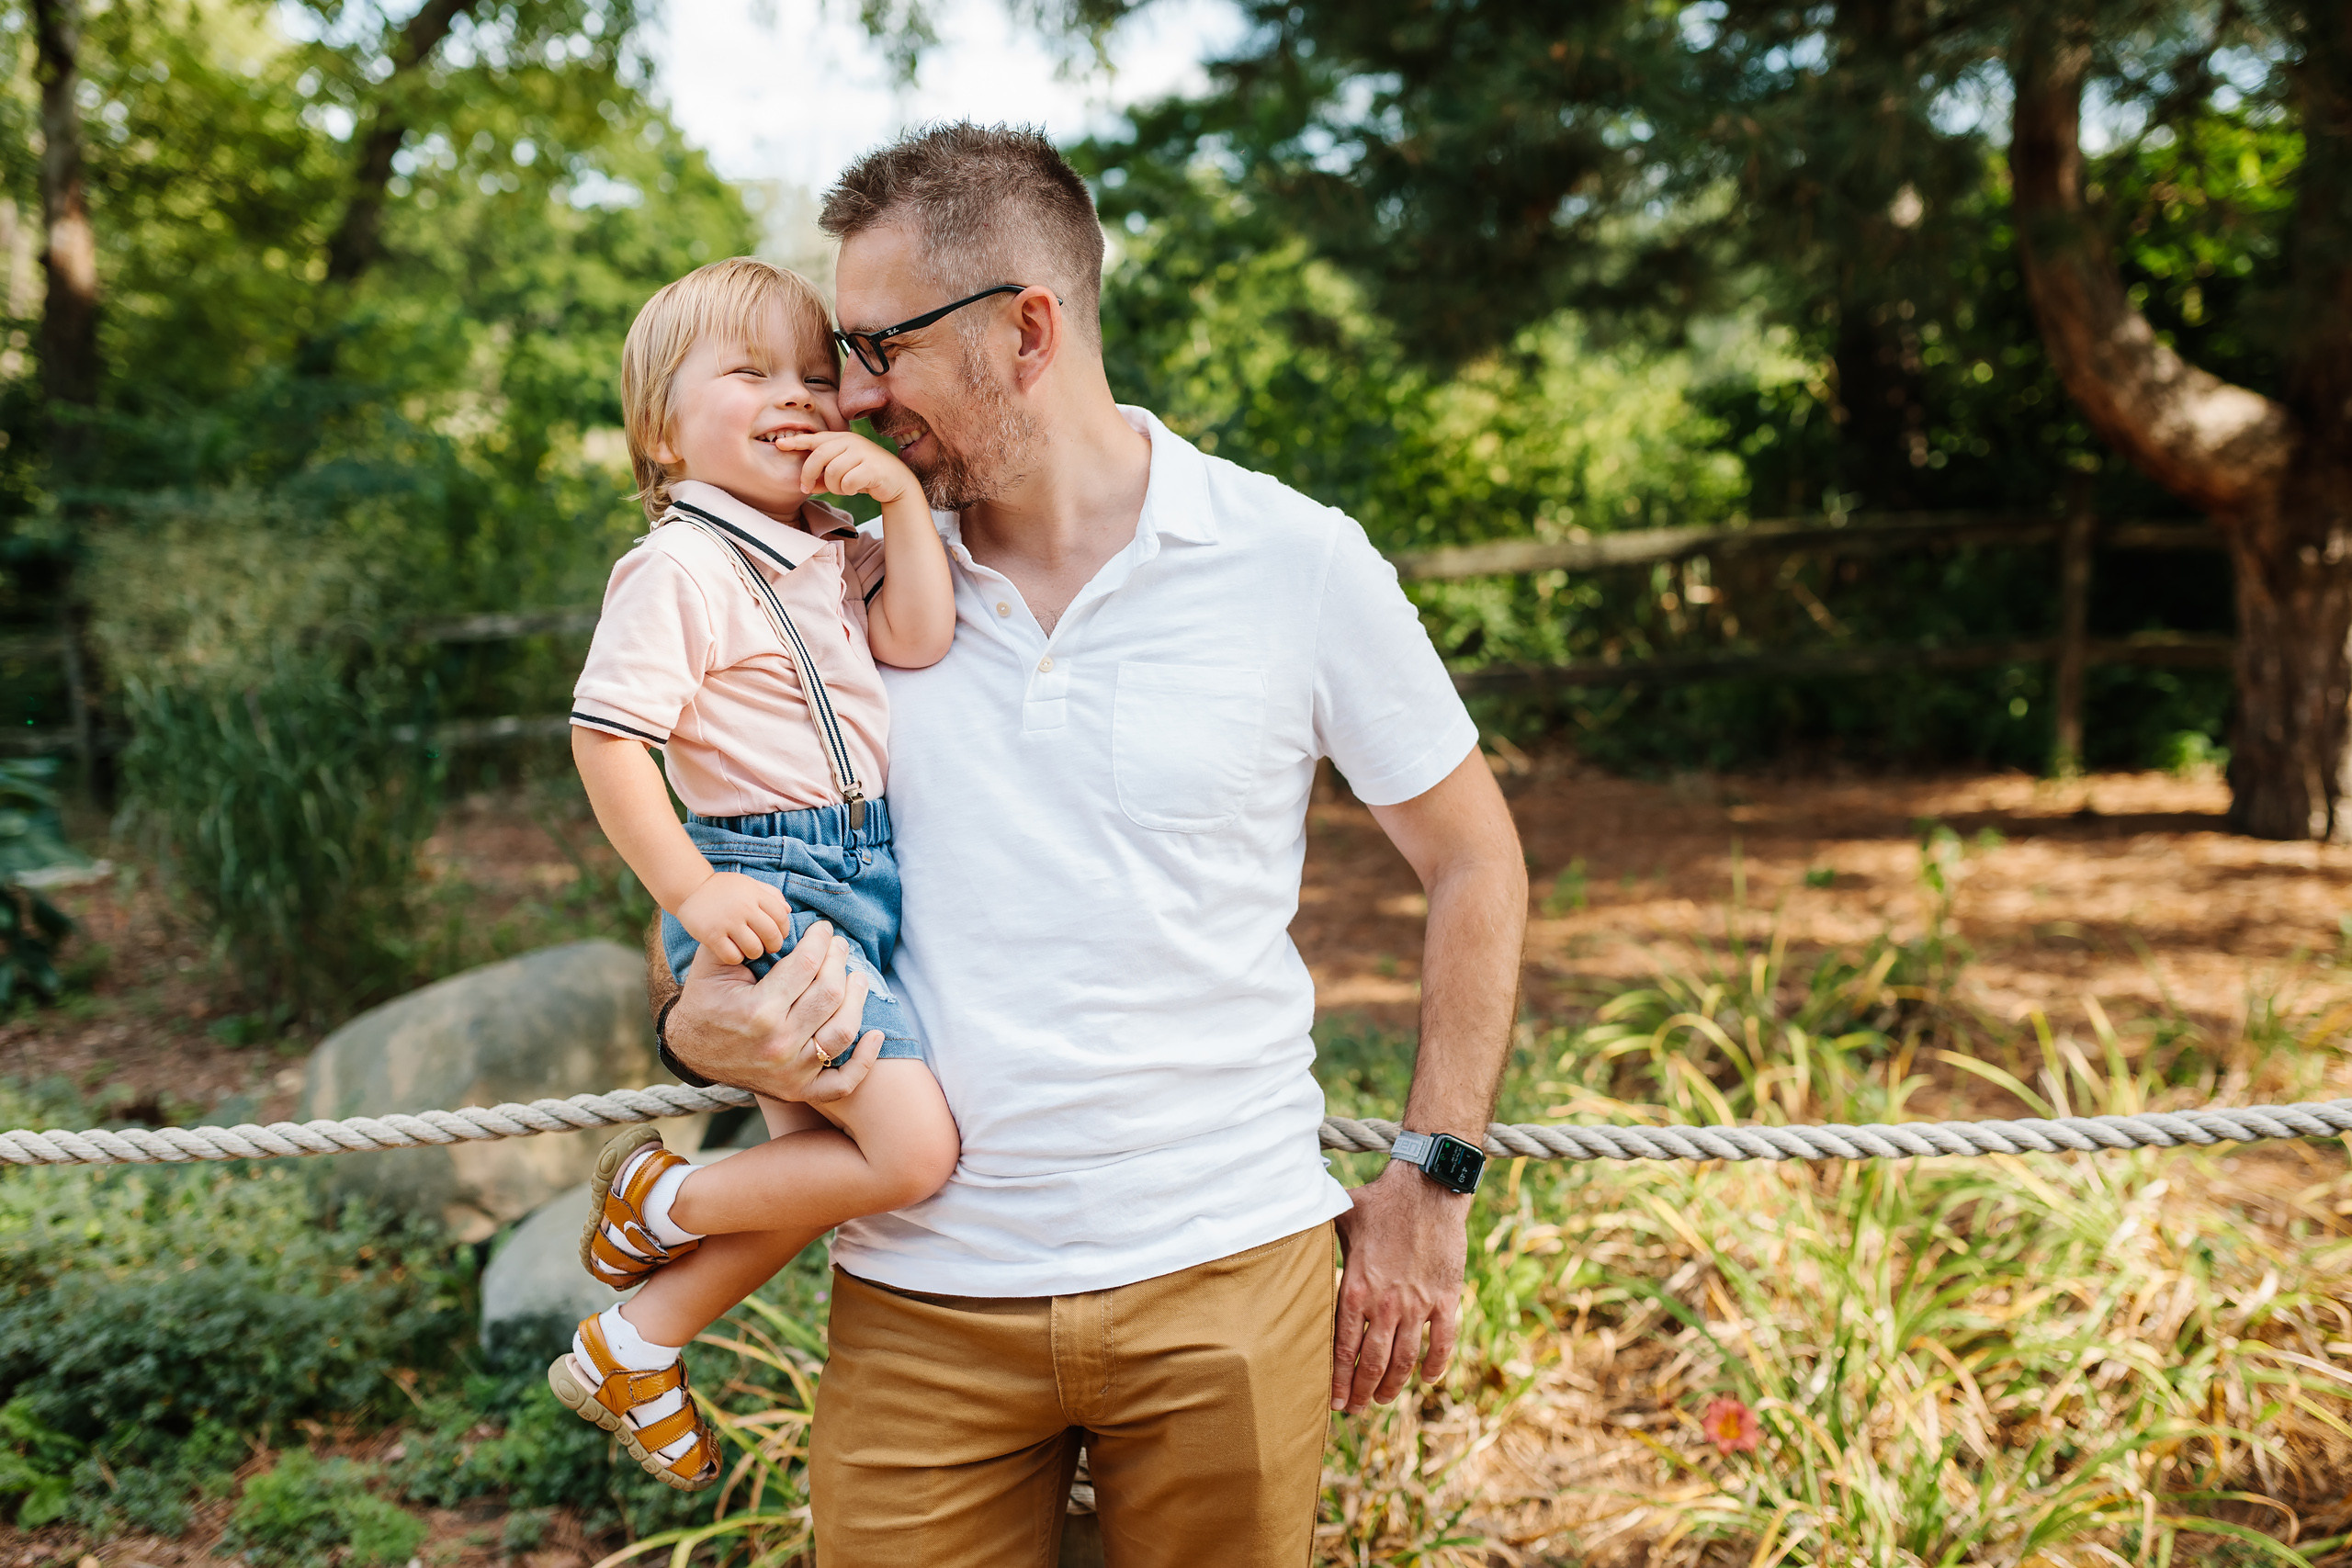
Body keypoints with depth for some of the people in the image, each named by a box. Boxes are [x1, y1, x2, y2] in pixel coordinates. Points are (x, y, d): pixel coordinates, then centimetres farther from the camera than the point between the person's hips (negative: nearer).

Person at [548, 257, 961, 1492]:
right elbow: (606, 738, -16)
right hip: (766, 890, -9)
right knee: (913, 1147, -18)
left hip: (865, 880, 9)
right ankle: (654, 1203, 4)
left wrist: (902, 497, -8)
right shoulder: (679, 567, -13)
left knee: (818, 1164, 15)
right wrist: (689, 888, -20)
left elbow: (918, 641, -3)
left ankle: (634, 1343, 28)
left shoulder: (839, 553, 12)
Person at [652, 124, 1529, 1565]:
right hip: (919, 1294, 2)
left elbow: (1474, 862, 4)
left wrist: (1434, 1182, 0)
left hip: (1226, 1278, -1)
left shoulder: (1297, 565, -5)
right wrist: (695, 1021, -11)